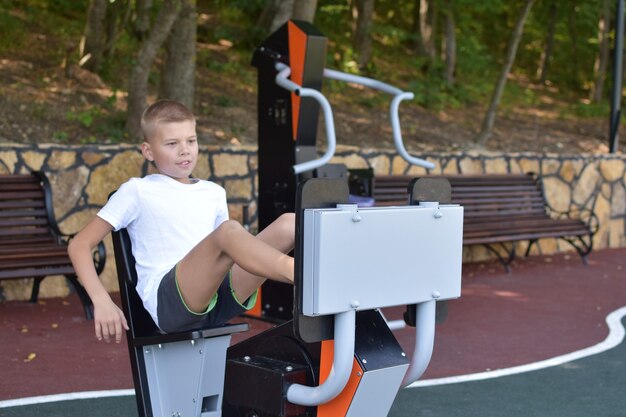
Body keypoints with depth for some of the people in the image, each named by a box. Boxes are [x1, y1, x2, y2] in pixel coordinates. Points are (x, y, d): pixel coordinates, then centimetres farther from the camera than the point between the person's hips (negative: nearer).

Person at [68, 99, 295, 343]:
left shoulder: (214, 193, 25)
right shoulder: (137, 191, 11)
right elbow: (80, 244, 6)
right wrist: (102, 302, -8)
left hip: (218, 298, 5)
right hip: (166, 300, -5)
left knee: (288, 224, -16)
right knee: (229, 231, -33)